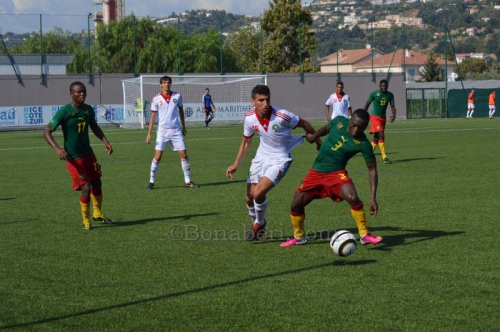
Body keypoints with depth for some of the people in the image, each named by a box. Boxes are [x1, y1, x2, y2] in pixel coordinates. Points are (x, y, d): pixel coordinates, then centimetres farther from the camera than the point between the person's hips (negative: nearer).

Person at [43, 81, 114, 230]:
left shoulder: (89, 110, -1)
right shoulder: (64, 112, -20)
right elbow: (47, 132, -21)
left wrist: (105, 141, 5)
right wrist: (57, 148, -35)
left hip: (88, 153, 6)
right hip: (73, 156, -6)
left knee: (97, 182, 15)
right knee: (86, 187, -10)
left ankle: (97, 214, 37)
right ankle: (86, 220, 11)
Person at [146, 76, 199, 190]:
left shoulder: (177, 96, 2)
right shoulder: (156, 99, -3)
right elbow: (153, 116, 1)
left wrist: (183, 127, 18)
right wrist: (149, 133, -1)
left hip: (176, 131, 2)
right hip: (162, 131, -2)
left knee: (184, 155, 0)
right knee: (157, 156, -6)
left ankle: (188, 181, 10)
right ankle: (151, 182, 4)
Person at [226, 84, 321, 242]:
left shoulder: (282, 116, -28)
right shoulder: (249, 118, -14)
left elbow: (304, 124, -10)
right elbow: (246, 141, 5)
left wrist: (319, 143, 2)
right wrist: (236, 164, -4)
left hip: (280, 159, -5)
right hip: (261, 157, 5)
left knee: (258, 193, -21)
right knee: (249, 197, 8)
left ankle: (259, 225, 8)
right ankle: (256, 224, 39)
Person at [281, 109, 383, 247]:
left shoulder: (363, 143, -18)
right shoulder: (339, 121, -10)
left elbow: (372, 169, -12)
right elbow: (326, 128, 15)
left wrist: (373, 196, -18)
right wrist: (314, 136, 29)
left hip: (336, 173, -4)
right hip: (315, 172, 4)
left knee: (353, 198, -31)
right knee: (295, 205, 4)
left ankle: (364, 235, -12)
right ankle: (299, 237, 32)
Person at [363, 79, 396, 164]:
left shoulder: (390, 95, 1)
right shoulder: (374, 94, -11)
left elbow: (392, 106, 4)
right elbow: (367, 104, -1)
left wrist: (394, 115, -16)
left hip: (383, 118, 6)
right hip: (375, 117, -6)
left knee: (376, 138, 11)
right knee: (381, 135, -17)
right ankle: (384, 157, -19)